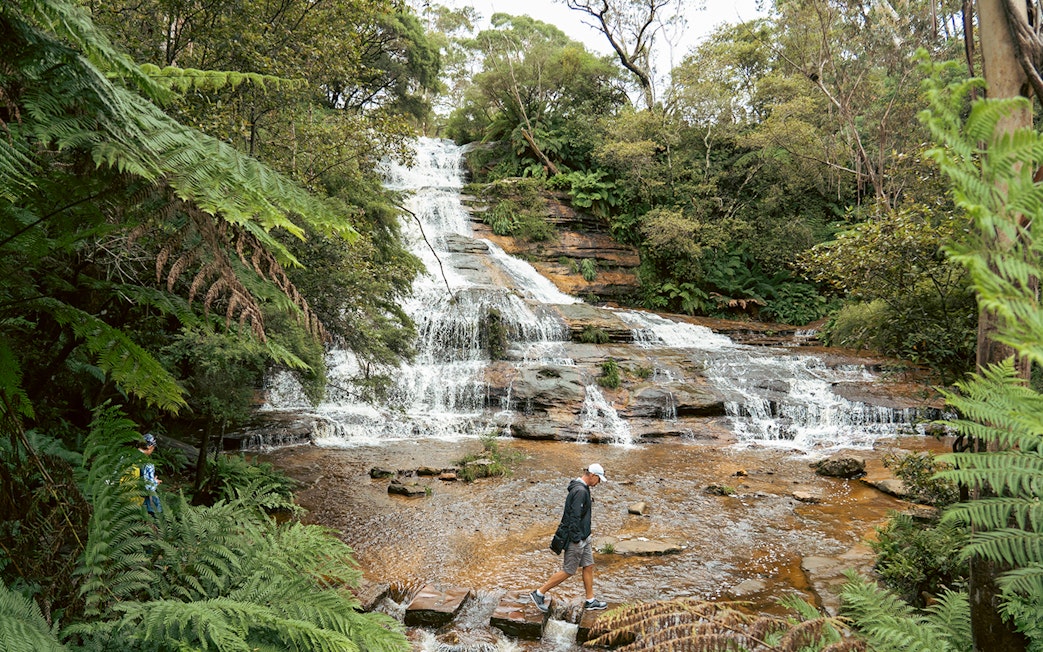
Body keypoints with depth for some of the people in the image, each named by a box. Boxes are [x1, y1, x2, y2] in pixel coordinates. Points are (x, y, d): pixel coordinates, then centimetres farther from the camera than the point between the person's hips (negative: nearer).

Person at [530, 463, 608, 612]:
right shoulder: (580, 491, -23)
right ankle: (539, 593, 9)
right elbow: (574, 517, -26)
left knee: (589, 567, 14)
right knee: (568, 571, 0)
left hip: (584, 537, 10)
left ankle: (590, 600, 24)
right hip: (576, 538, -10)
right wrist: (576, 540, -23)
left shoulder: (582, 489, 9)